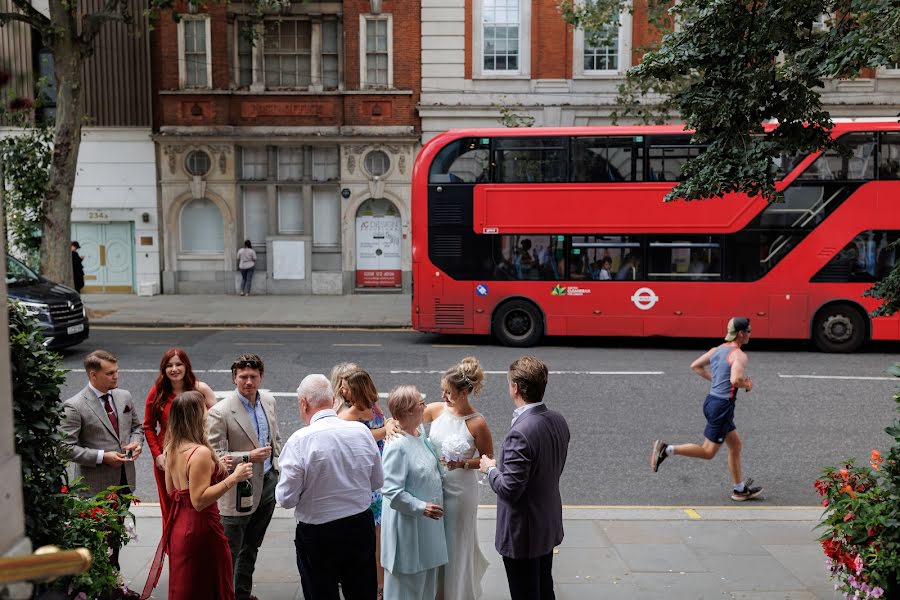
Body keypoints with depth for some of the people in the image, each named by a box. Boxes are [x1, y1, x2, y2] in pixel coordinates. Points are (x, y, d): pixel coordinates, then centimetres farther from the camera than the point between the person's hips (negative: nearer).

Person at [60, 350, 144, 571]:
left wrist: (136, 442, -4)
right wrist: (102, 457, -21)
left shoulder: (124, 397, 5)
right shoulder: (74, 407, -14)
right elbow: (67, 448, -16)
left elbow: (136, 426, 18)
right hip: (97, 485, -6)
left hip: (124, 480, 6)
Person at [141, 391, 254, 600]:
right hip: (201, 527, -9)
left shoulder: (172, 448, 4)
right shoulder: (200, 452, -23)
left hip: (179, 525, 9)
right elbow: (199, 500, -26)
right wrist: (233, 478, -26)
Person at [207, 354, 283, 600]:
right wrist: (249, 457, -27)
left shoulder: (268, 400, 2)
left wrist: (277, 467, 11)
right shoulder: (219, 413, -19)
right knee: (230, 552, 2)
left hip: (267, 484, 7)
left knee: (251, 547, 22)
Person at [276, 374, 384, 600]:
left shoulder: (300, 441, -19)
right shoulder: (362, 431, -6)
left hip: (318, 534, -4)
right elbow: (377, 481, 5)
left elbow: (286, 499, -15)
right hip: (362, 526, 4)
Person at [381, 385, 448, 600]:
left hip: (427, 524, 9)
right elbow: (392, 491, -25)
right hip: (408, 527, -8)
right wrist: (421, 507, -26)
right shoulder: (397, 445, -25)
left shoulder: (420, 432, 1)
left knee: (427, 581, 21)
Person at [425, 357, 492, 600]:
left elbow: (488, 459, -8)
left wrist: (463, 464, -23)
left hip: (460, 489, -4)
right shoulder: (437, 409, -7)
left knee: (456, 543, 11)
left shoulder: (477, 423, -19)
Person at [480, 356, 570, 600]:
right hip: (549, 526, 8)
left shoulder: (521, 433, -30)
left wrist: (491, 469, -8)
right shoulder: (558, 421, -3)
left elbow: (509, 490, -27)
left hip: (523, 534, -8)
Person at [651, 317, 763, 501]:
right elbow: (735, 379, -30)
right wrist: (747, 385, -9)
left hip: (712, 401, 9)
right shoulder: (739, 355, -15)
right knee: (708, 452, 0)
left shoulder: (716, 350, 11)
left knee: (735, 445, 18)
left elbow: (695, 366, 18)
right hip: (722, 406, -9)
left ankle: (740, 489, 25)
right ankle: (667, 450, -6)